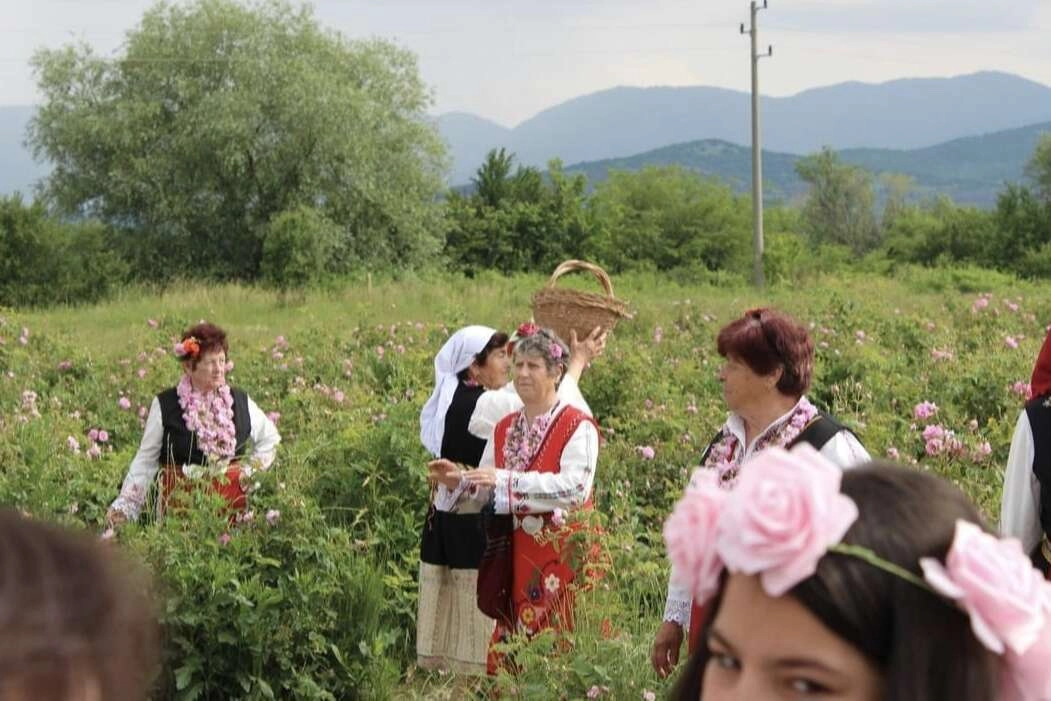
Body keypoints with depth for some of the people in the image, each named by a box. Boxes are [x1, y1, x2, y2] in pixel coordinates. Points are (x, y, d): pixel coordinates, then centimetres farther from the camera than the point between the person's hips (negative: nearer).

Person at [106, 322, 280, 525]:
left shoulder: (240, 402, 5)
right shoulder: (164, 406, -1)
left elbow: (270, 439, 21)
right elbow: (146, 461, 3)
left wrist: (250, 469, 7)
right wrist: (124, 506, -3)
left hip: (232, 499, 2)